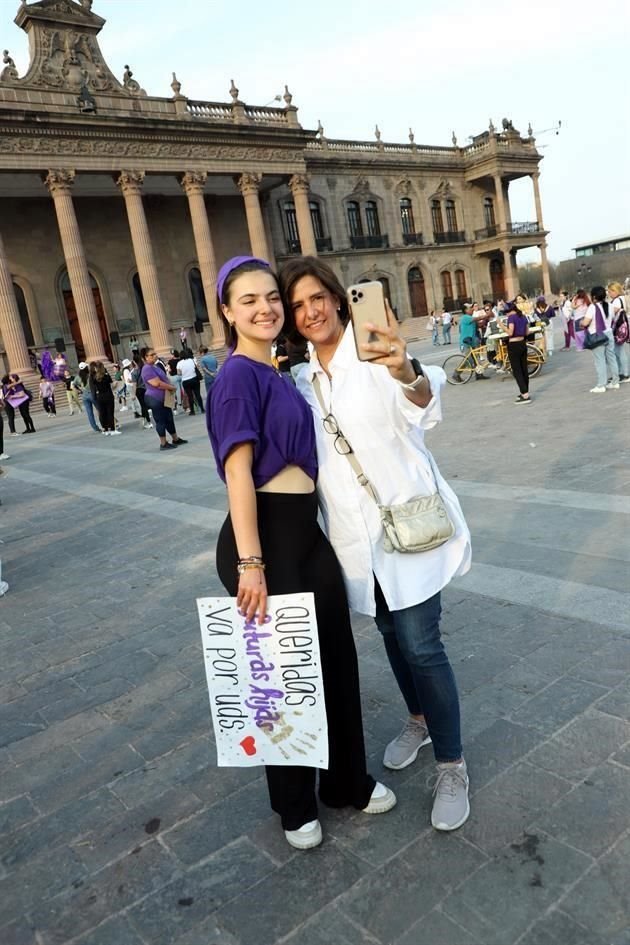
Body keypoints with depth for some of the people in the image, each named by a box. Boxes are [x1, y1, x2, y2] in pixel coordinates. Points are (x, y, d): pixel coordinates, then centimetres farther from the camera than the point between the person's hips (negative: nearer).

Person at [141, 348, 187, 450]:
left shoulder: (156, 366, 15)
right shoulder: (147, 369, -17)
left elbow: (164, 379, 22)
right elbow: (157, 383, -25)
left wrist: (171, 387, 2)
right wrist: (171, 387, -15)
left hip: (164, 398, 10)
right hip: (155, 399, -10)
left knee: (169, 419, 15)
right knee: (160, 421, -3)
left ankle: (175, 439, 24)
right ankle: (163, 443, 4)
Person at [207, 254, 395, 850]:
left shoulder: (275, 372, 13)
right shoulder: (238, 376, -13)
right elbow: (237, 472, -19)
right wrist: (249, 562, -22)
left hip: (305, 530, 8)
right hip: (265, 535, -8)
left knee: (336, 657, 16)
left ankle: (348, 781, 39)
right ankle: (295, 805, 34)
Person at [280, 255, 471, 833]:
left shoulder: (373, 354, -12)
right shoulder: (304, 381, 6)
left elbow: (423, 409, -31)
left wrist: (408, 375, -54)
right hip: (356, 534, 6)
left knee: (420, 643, -4)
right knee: (391, 633, 19)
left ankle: (452, 766, 15)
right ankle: (419, 721, 43)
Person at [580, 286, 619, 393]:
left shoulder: (592, 307, -14)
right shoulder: (609, 306, 7)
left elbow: (585, 323, -20)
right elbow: (612, 320, 13)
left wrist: (581, 322, 0)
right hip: (609, 334, 7)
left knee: (600, 360, -4)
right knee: (611, 358, 12)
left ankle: (601, 385, -4)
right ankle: (615, 382, 18)